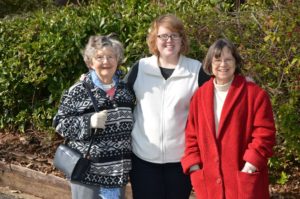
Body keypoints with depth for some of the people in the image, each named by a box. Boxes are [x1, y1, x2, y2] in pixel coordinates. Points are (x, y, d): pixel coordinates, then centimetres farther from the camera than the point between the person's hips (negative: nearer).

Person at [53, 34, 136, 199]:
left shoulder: (126, 90, 7)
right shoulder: (78, 91, -8)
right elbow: (60, 124, -6)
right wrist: (89, 122, -21)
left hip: (119, 172, 5)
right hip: (87, 172, -4)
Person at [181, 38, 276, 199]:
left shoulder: (255, 94, -3)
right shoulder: (200, 95, 9)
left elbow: (264, 133, -6)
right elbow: (192, 134, 12)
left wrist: (251, 163, -14)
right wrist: (193, 165, 1)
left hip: (243, 177, -3)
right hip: (209, 179, 4)